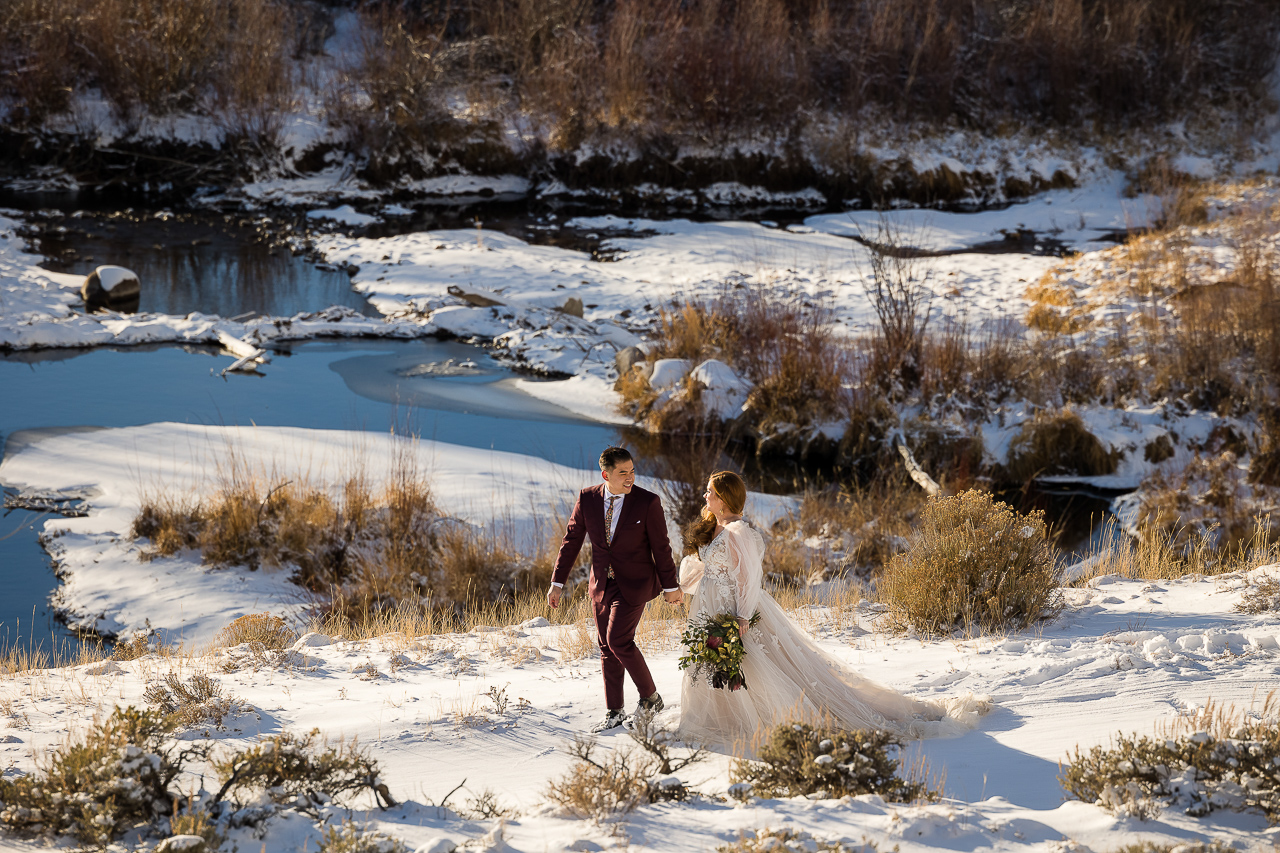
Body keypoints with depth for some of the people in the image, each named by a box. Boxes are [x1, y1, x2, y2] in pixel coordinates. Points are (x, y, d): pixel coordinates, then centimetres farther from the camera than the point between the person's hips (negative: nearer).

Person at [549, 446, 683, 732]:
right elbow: (571, 541, 2)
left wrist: (670, 587, 0)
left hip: (634, 583, -4)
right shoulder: (587, 499, -5)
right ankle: (614, 713, 19)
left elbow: (661, 547, -5)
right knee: (607, 648, 8)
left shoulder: (647, 502, -13)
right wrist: (558, 583, 2)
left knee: (618, 640, -15)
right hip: (601, 584, 4)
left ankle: (650, 696, 5)